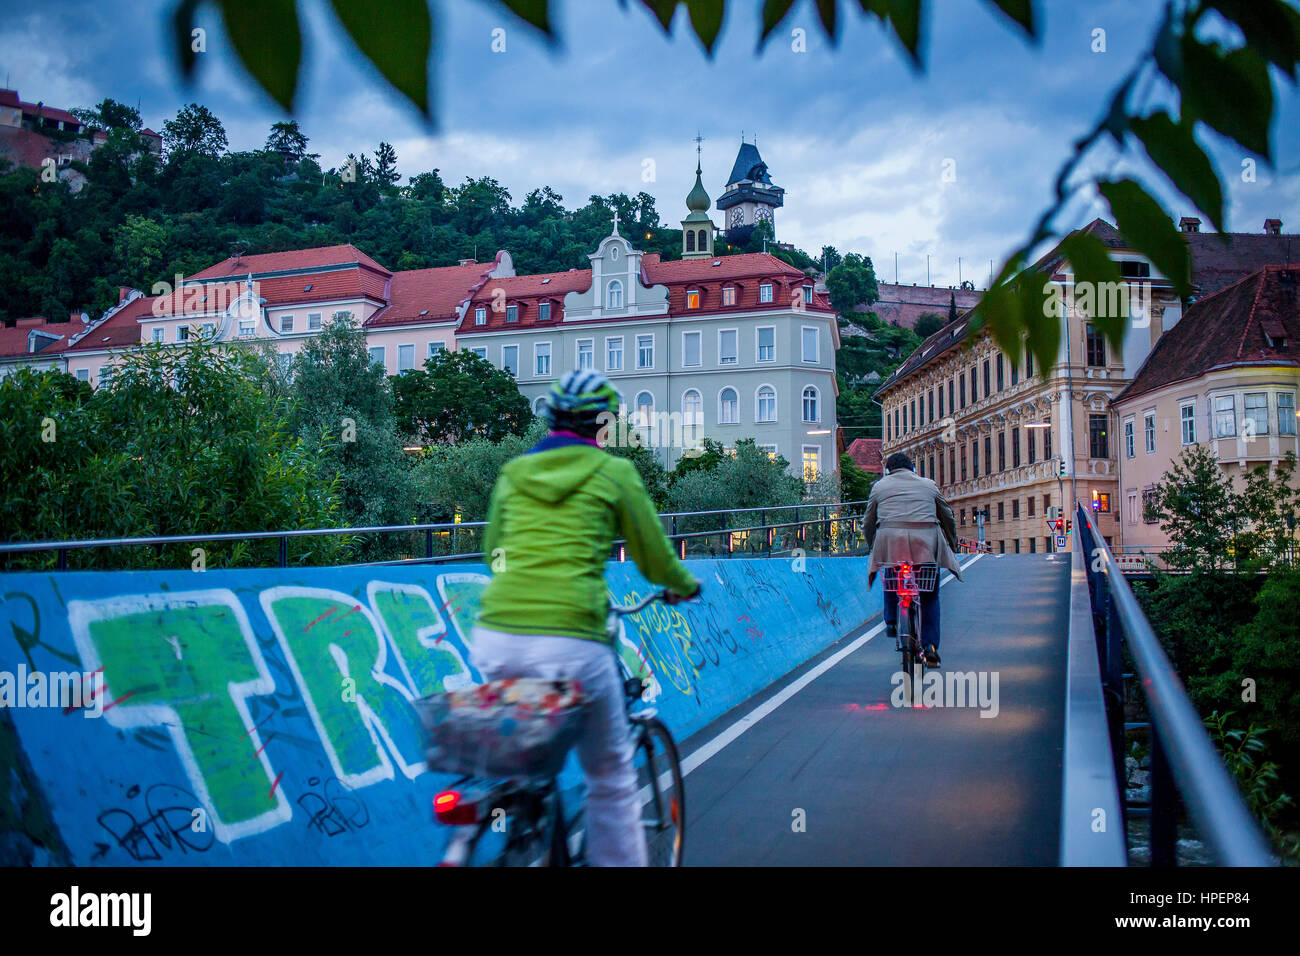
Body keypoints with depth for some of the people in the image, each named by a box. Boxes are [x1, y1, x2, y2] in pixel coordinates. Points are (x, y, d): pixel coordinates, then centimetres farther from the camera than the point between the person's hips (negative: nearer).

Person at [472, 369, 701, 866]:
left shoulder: (513, 472, 17)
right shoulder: (613, 472, 6)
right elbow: (655, 557, 13)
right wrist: (685, 586, 34)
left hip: (495, 639, 4)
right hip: (568, 643, -4)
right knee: (611, 778, 15)